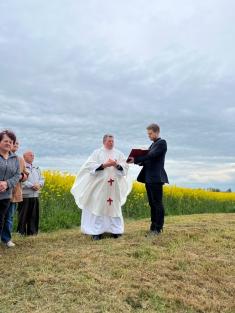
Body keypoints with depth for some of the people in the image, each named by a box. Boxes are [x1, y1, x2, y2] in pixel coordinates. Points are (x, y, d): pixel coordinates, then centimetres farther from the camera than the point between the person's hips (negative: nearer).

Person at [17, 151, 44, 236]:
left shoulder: (36, 168, 19)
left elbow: (41, 179, 15)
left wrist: (39, 185, -7)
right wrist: (32, 186, -20)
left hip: (35, 196, 7)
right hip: (25, 196, -7)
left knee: (34, 215, 10)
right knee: (23, 215, 1)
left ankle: (32, 231, 18)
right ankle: (21, 232, 11)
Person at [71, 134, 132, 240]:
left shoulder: (119, 154, 9)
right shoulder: (97, 153, 2)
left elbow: (125, 167, 3)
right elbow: (91, 166, -8)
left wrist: (116, 165, -15)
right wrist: (104, 165, -16)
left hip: (115, 186, 3)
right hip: (100, 185, -2)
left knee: (114, 207, 8)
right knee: (98, 207, -2)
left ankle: (115, 230, 17)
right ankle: (96, 232, 5)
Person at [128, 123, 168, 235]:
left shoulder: (162, 142, -6)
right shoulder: (153, 145, 22)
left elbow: (151, 156, -18)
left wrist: (136, 159, -19)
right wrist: (137, 161, 0)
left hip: (156, 178, -9)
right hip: (148, 178, 9)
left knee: (157, 203, -4)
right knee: (152, 203, 12)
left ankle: (158, 228, 2)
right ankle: (153, 226, 19)